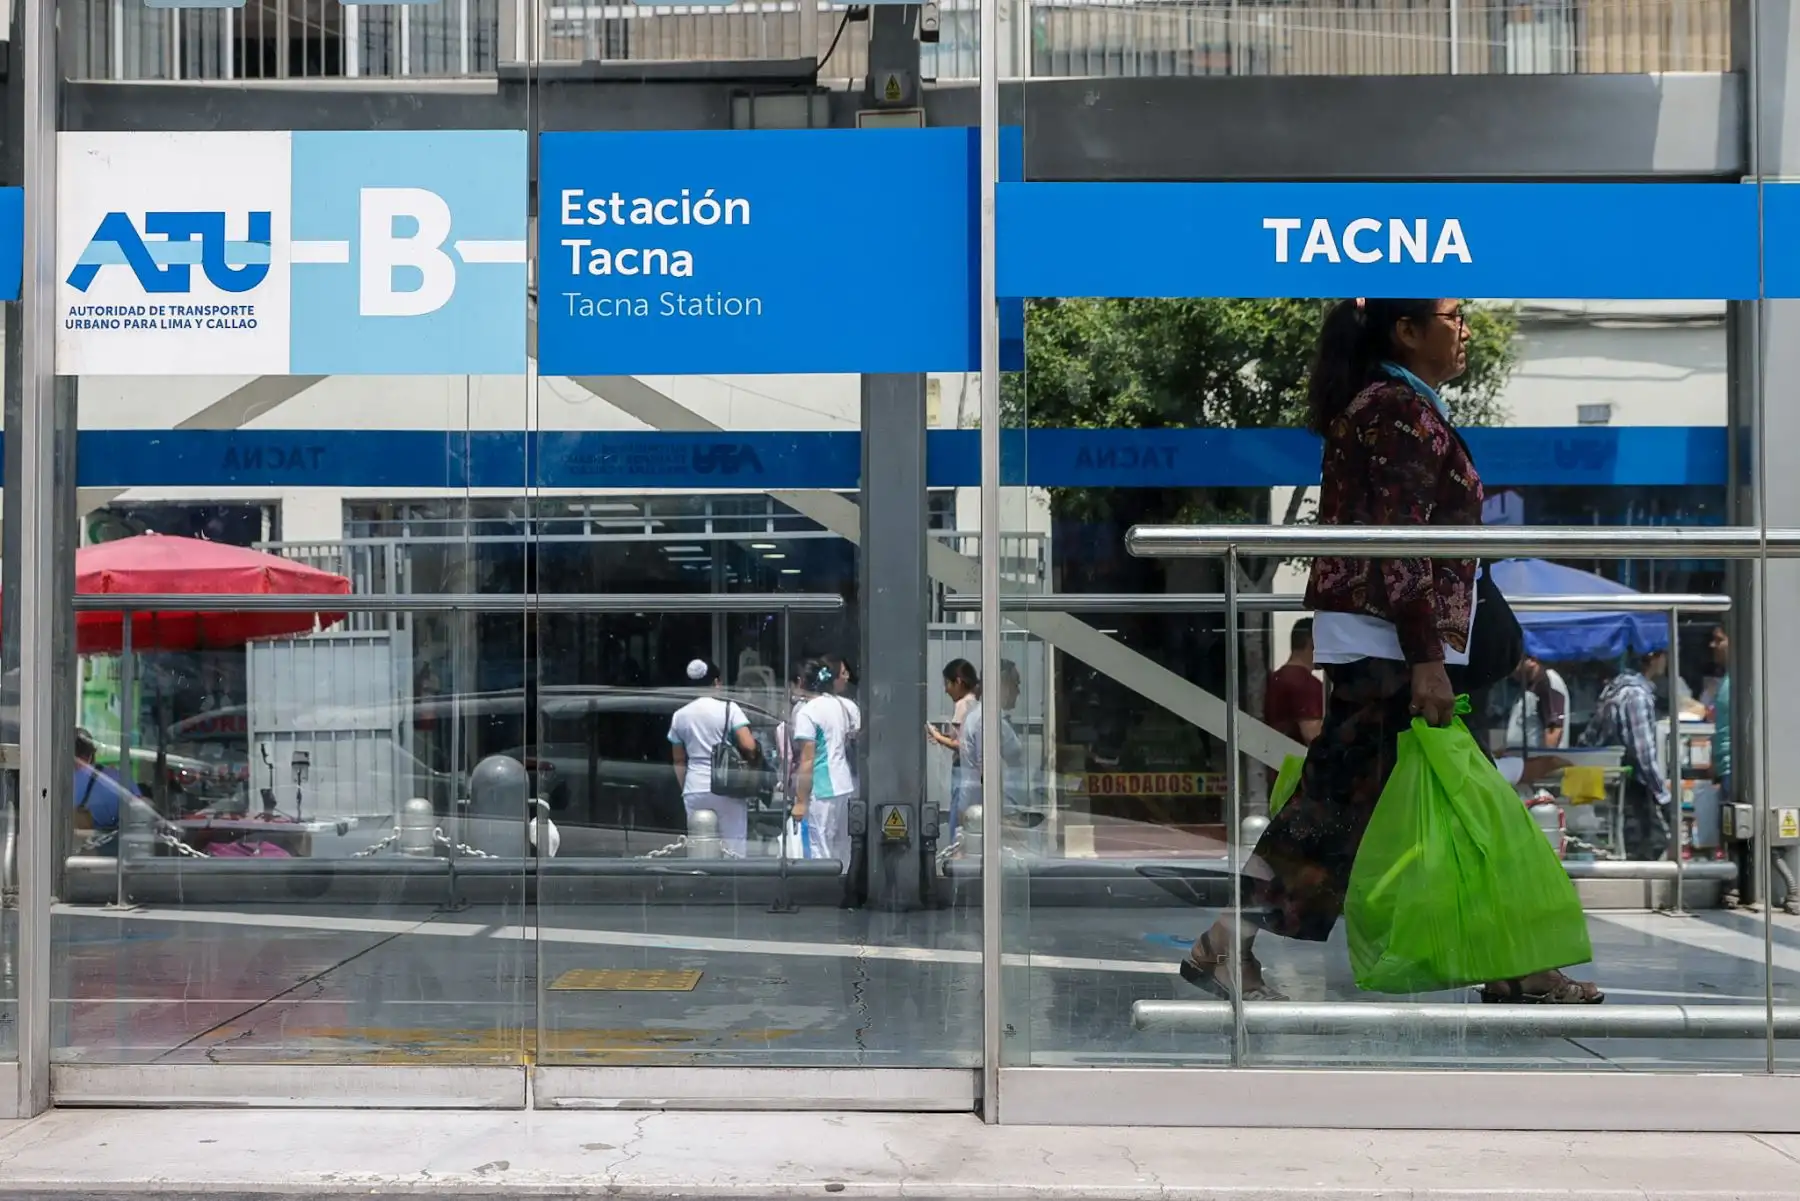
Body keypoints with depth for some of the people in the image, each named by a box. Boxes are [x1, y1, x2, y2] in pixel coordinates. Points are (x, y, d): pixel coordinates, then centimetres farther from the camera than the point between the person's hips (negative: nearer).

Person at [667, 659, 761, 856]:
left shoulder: (680, 716, 9)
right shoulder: (728, 708, -4)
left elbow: (679, 762, 14)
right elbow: (749, 746, -14)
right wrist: (753, 758, 6)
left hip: (694, 790, 4)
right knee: (733, 851, 0)